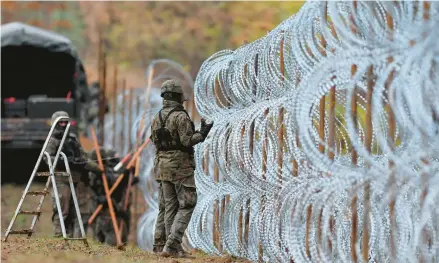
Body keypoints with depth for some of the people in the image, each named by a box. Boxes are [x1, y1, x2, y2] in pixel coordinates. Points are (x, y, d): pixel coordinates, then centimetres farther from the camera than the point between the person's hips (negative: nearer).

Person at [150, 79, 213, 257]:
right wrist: (202, 134, -5)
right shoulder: (181, 116, -14)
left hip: (162, 166, 7)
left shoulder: (157, 118, 9)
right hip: (181, 165, -7)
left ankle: (160, 243, 12)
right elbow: (187, 141, -18)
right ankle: (172, 245, -14)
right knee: (186, 205, -4)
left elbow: (155, 141, 12)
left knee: (167, 206, 13)